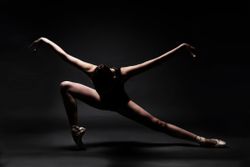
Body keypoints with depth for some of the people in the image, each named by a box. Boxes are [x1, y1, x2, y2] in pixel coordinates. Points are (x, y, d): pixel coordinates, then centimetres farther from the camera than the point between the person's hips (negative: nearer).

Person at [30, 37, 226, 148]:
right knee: (65, 86, -12)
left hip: (120, 104, -2)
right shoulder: (91, 71, -38)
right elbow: (65, 55, -27)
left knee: (157, 123, -12)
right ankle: (76, 129, -8)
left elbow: (156, 61, -45)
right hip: (102, 102, 3)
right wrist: (46, 41, -20)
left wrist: (180, 48, -47)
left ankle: (201, 139, -7)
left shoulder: (122, 74, -44)